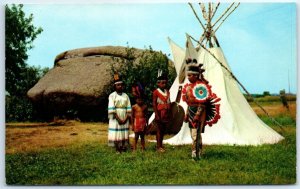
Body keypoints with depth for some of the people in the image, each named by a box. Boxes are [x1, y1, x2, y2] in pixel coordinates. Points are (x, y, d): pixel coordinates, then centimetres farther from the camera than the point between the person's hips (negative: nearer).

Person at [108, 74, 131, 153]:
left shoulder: (126, 96, 10)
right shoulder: (112, 96, -1)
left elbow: (129, 109, 5)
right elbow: (111, 109, -8)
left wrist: (126, 119, -7)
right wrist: (118, 119, -14)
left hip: (124, 119, 3)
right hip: (115, 118, -3)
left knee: (124, 134, 2)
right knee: (116, 134, -5)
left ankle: (124, 149, 8)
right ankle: (117, 150, 2)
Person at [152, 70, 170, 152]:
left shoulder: (167, 92, 11)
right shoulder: (156, 92, -6)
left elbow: (168, 103, 15)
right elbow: (154, 104, -10)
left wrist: (169, 114, 10)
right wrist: (157, 115, -15)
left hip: (166, 114, 6)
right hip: (160, 114, -6)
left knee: (163, 130, 10)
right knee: (159, 130, -1)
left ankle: (161, 145, 19)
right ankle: (158, 146, 4)